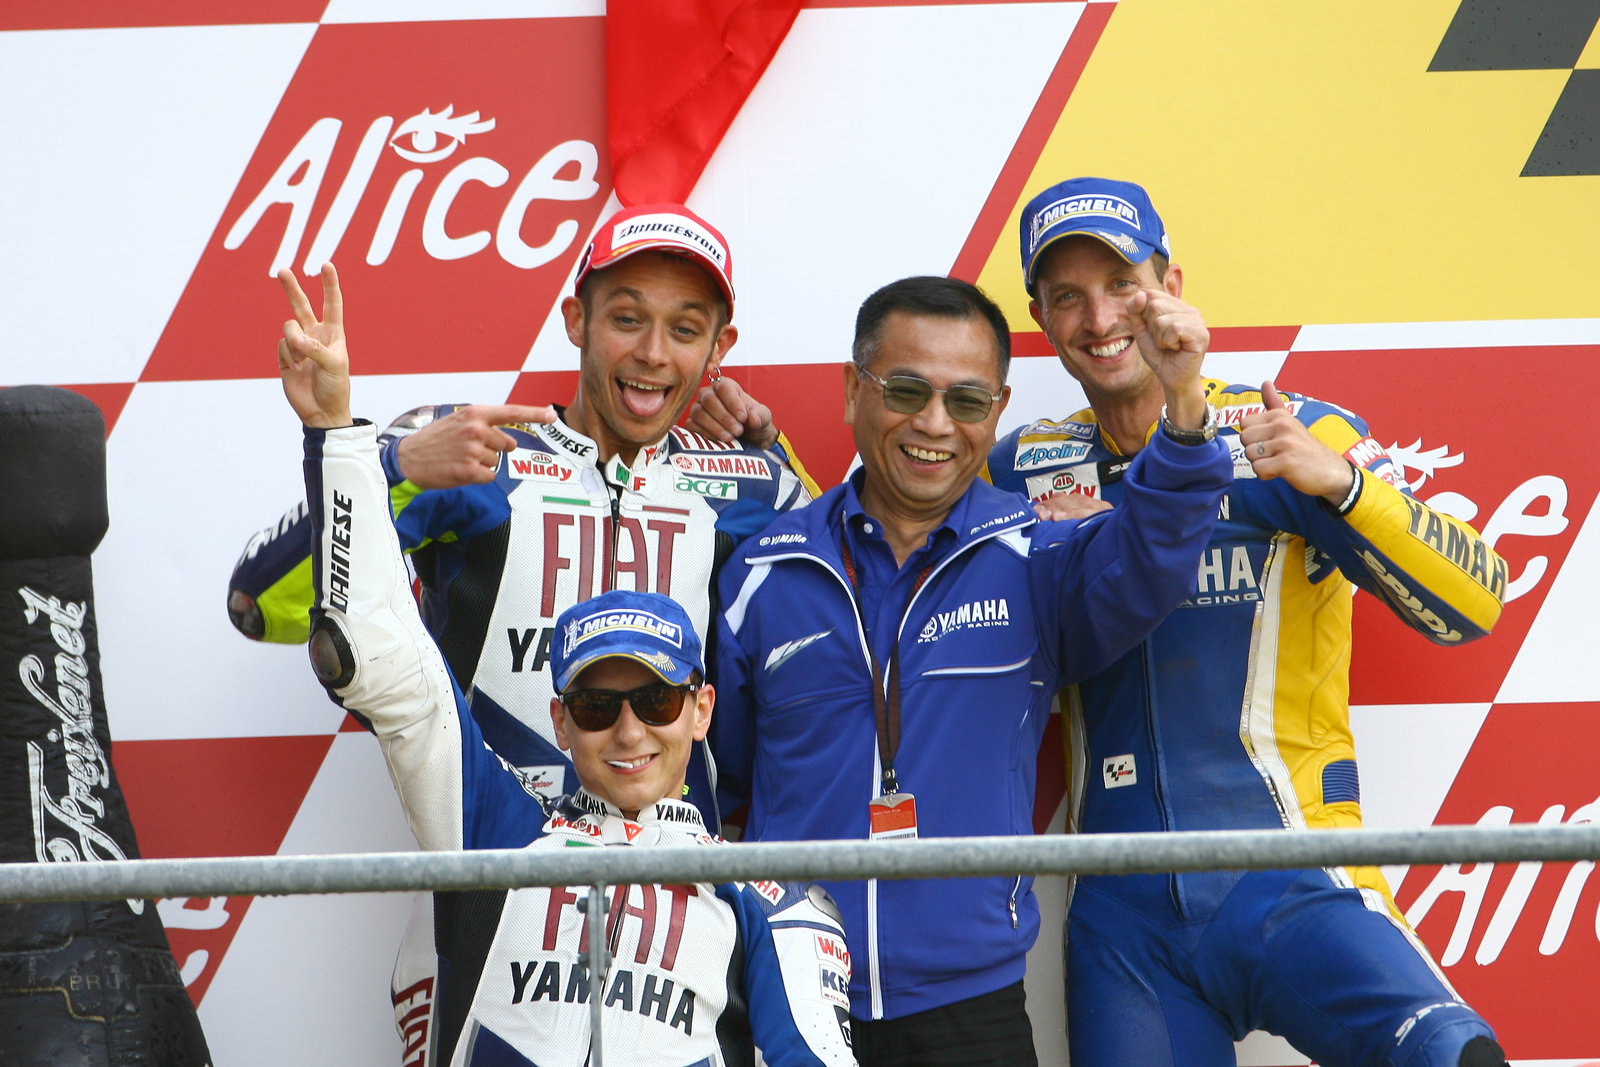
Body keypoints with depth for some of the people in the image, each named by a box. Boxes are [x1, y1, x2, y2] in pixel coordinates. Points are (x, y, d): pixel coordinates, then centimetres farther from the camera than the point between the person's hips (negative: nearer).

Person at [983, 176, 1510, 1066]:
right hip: (1123, 913, 4)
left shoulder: (1299, 436, 1)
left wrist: (1339, 482, -21)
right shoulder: (1025, 472, 11)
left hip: (1292, 881, -4)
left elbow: (1473, 607, -7)